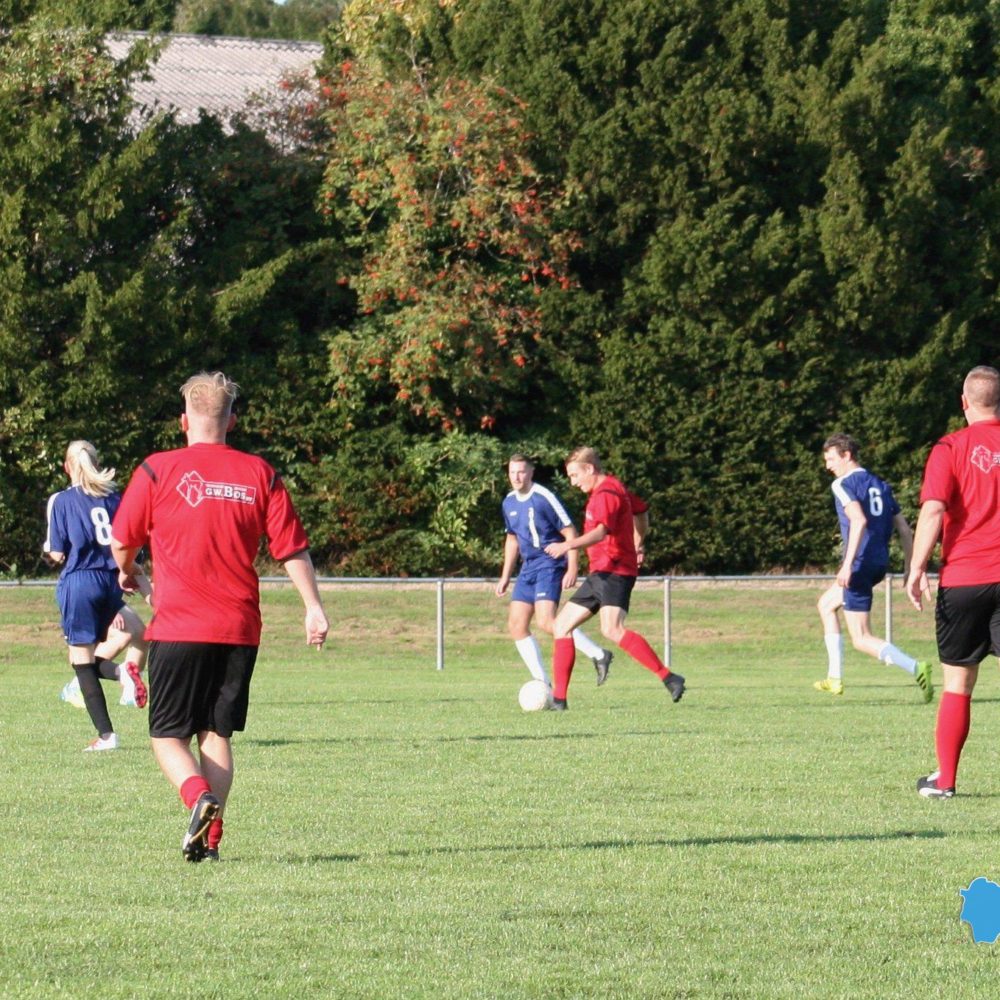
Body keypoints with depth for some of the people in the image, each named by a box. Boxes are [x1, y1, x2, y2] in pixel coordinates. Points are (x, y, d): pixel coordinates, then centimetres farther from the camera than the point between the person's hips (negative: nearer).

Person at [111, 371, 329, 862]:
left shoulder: (158, 470, -3)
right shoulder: (260, 474, 3)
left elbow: (121, 542, 8)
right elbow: (292, 549, 1)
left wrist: (127, 573, 28)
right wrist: (313, 606, 7)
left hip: (178, 627, -3)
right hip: (239, 629, 3)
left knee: (167, 734, 5)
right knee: (217, 733, 11)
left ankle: (199, 796, -23)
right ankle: (209, 838, 3)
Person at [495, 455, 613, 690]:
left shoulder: (544, 498, -13)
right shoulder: (509, 502, 11)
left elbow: (570, 533, -12)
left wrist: (572, 569, -18)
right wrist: (505, 576, 23)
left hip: (550, 566, -8)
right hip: (528, 568, 8)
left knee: (545, 621, -23)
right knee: (516, 625, 1)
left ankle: (598, 655, -14)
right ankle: (543, 682, 6)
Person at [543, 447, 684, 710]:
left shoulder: (606, 494, -12)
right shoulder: (614, 489, 20)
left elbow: (601, 531, -29)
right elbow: (640, 511, 37)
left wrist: (568, 545, -42)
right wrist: (638, 544, 50)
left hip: (614, 571, -11)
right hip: (600, 574, 11)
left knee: (612, 630, -29)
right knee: (561, 626, 10)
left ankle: (669, 678, -30)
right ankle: (558, 698, 9)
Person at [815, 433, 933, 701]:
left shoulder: (843, 484, -7)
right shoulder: (880, 485, 16)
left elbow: (859, 520, -24)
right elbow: (904, 530, 14)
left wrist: (847, 565, -27)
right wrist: (910, 567, 18)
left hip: (860, 565, -9)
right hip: (880, 564, 9)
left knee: (862, 639, -5)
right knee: (826, 604, 28)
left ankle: (916, 669, -24)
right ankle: (834, 678, 27)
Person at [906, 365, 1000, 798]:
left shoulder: (951, 449, -3)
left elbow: (933, 511, -13)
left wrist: (917, 568, -9)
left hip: (962, 579, -1)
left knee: (957, 684, 8)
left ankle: (944, 779, 12)